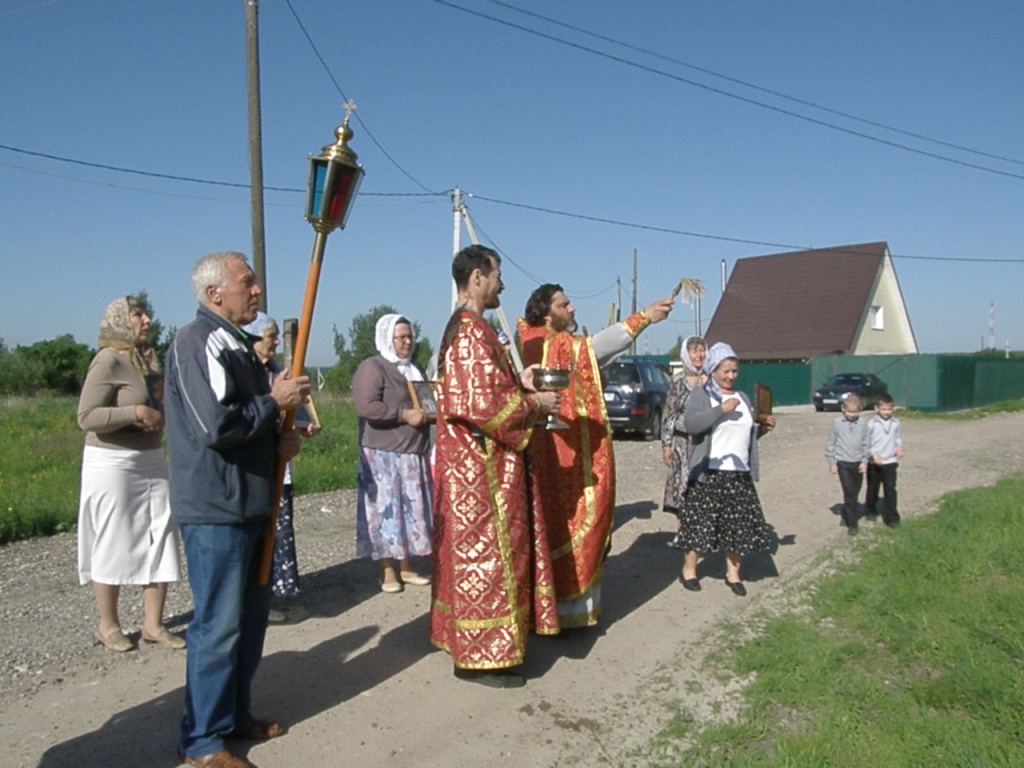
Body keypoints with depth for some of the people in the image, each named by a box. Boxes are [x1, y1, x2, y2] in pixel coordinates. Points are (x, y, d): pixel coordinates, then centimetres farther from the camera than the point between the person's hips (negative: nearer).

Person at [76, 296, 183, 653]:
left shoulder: (148, 359, 10)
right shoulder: (108, 361, -13)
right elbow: (87, 417, -18)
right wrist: (135, 413, -23)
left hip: (152, 462, 8)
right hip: (113, 464, -7)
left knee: (159, 542, 7)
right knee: (114, 545, 4)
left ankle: (153, 624, 17)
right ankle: (108, 625, 21)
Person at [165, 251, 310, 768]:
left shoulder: (237, 344, 16)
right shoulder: (197, 343, -16)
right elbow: (215, 425, -26)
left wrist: (282, 438, 3)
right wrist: (275, 401, -13)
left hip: (250, 503, 10)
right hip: (215, 509, -10)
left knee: (251, 614, 17)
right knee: (219, 624, 0)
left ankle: (235, 713, 33)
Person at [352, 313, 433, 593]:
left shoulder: (413, 369, 18)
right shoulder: (372, 368, -8)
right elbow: (366, 406, -21)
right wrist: (405, 414, -21)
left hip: (414, 453, 7)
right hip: (384, 454, -7)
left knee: (411, 509, 9)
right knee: (387, 509, -2)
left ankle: (406, 568, 19)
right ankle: (387, 572, 6)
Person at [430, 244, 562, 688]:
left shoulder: (464, 327, 15)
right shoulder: (472, 332, -18)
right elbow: (484, 405, -24)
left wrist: (517, 383, 9)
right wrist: (535, 403, -12)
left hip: (469, 462, 11)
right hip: (482, 467, -11)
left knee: (471, 553, 17)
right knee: (485, 555, -1)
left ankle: (467, 642, 29)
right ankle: (482, 656, 10)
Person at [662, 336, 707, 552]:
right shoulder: (678, 380, 5)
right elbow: (669, 413, 6)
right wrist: (666, 443, 4)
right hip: (682, 441, 2)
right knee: (681, 484, 5)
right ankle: (682, 531, 17)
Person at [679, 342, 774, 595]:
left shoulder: (742, 397, 16)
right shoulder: (700, 395, -3)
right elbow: (690, 425, -21)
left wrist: (763, 428, 3)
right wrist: (721, 410, -24)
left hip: (740, 474, 5)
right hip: (709, 473, -5)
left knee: (739, 525, 8)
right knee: (700, 522, 1)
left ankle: (733, 573, 22)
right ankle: (689, 570, 17)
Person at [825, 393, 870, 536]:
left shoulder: (863, 423, -1)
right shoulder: (837, 422, -5)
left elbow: (866, 444, 6)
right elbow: (830, 443, 1)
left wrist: (864, 461, 0)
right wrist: (832, 462, 0)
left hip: (858, 463, 3)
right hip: (843, 463, -3)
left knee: (854, 493, 10)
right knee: (849, 493, -7)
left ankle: (845, 517, 31)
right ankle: (852, 524, -1)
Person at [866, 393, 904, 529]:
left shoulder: (895, 423, 1)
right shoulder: (871, 424, -11)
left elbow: (897, 437, 16)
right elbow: (865, 442, -7)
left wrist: (899, 446, -3)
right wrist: (873, 453, -19)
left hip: (890, 462, 2)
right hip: (874, 463, -2)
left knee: (890, 490, -1)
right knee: (873, 488, 15)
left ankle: (891, 517, 5)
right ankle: (871, 509, 38)